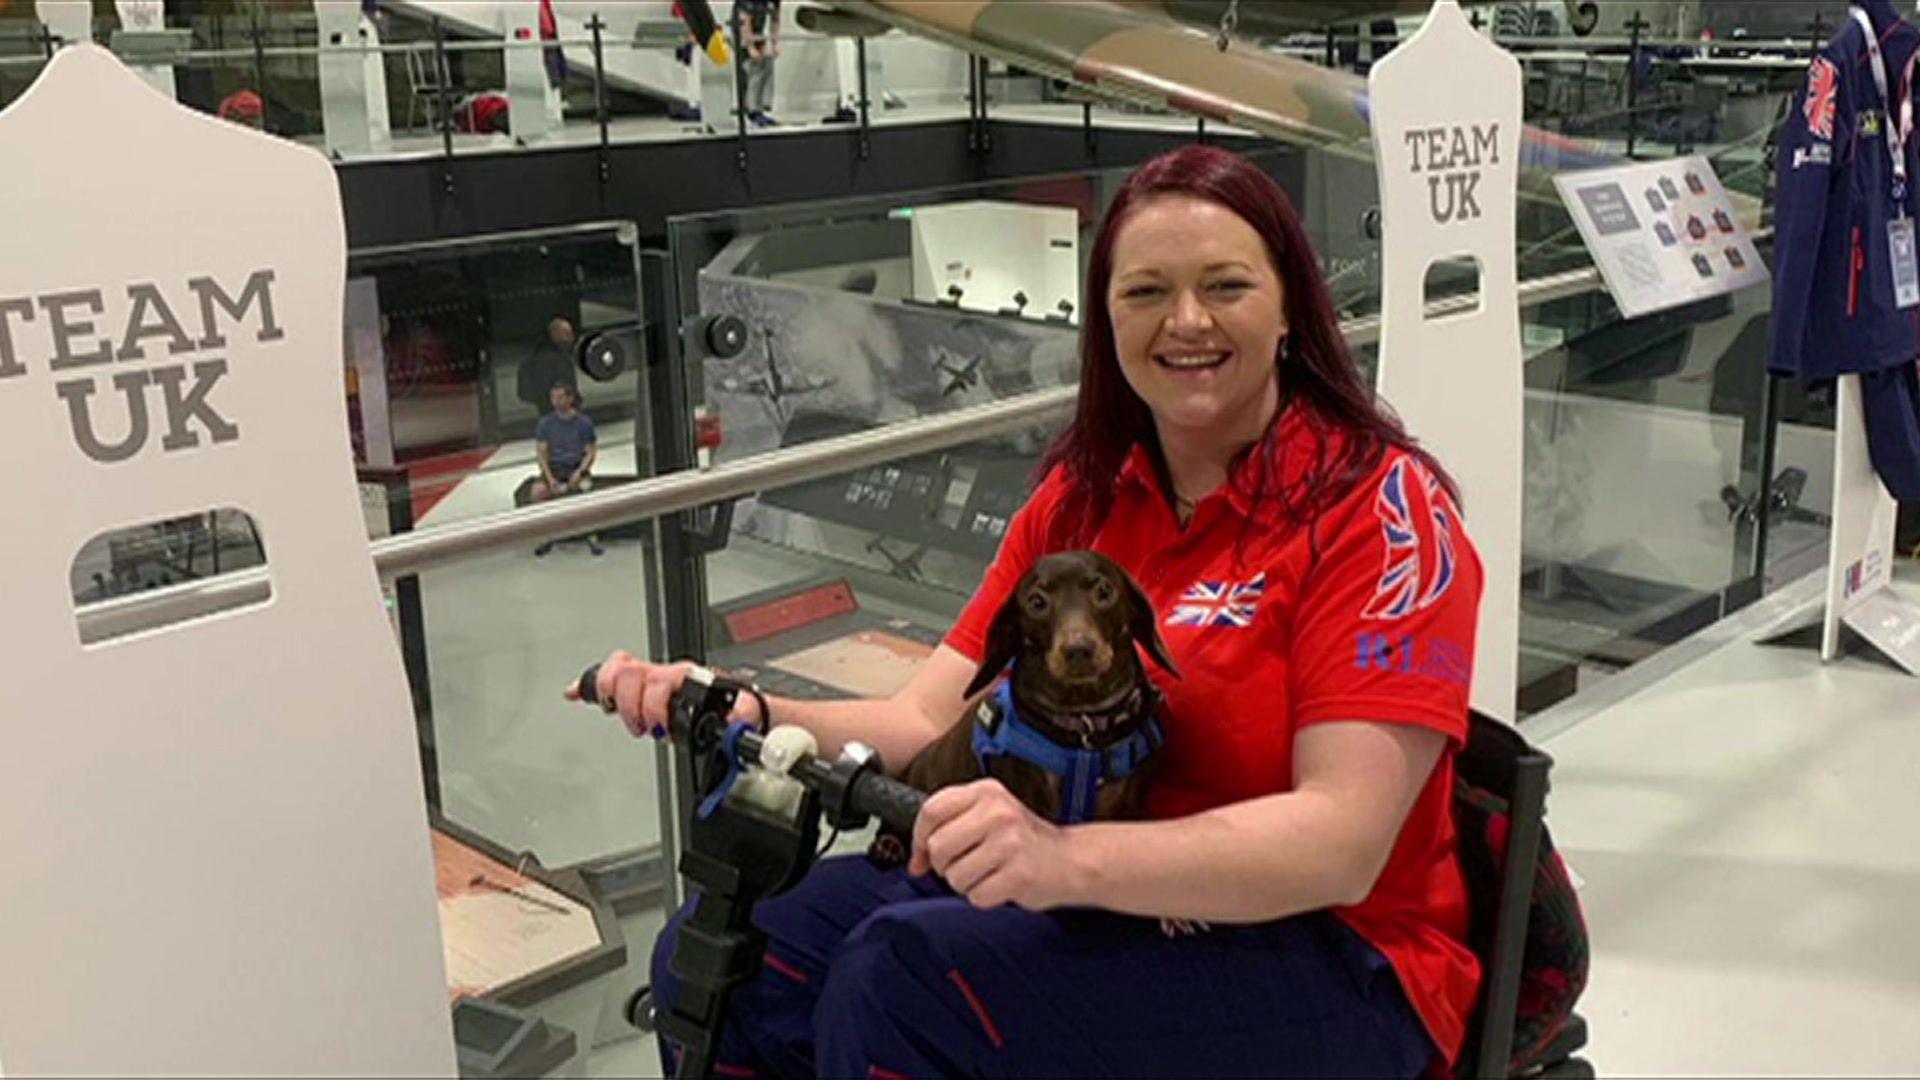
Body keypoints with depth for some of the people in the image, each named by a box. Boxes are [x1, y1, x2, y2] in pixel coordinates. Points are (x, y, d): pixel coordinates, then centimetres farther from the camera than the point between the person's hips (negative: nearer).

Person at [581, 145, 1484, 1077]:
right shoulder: (1085, 495, 8)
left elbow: (1342, 839, -21)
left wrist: (1068, 857, -37)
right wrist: (745, 716, -19)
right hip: (1088, 905, 6)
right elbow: (931, 725, 1)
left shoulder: (1379, 505, -11)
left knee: (906, 976, -28)